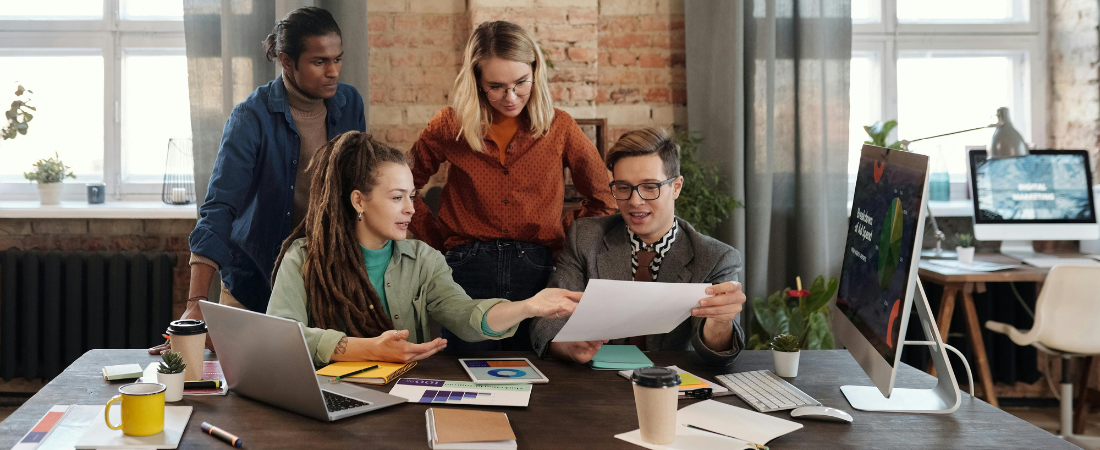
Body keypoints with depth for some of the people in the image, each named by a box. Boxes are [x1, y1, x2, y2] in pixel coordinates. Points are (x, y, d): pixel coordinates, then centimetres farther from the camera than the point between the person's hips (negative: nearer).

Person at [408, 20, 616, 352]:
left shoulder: (559, 128, 4)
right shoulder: (451, 126, 3)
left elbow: (603, 199, 13)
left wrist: (563, 238, 4)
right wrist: (440, 240, 5)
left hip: (537, 272, 1)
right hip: (468, 272, 0)